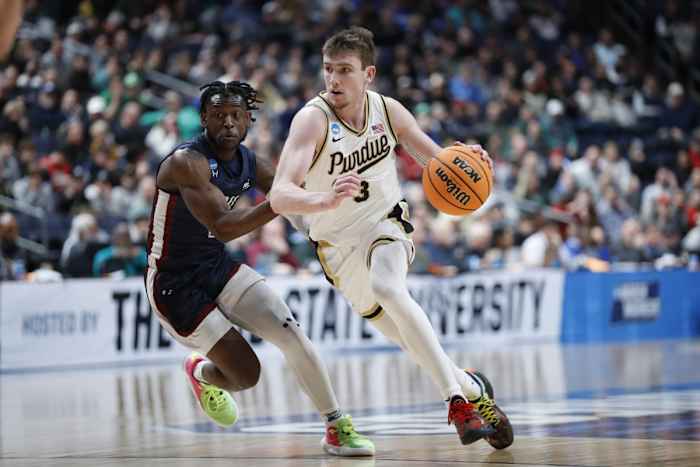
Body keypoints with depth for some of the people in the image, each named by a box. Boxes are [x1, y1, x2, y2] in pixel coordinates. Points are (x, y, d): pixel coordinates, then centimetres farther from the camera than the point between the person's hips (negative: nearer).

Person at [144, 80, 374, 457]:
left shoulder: (248, 162, 1)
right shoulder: (187, 161, -24)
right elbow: (223, 227, -35)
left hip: (217, 268, 7)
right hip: (174, 285, -7)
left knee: (292, 334, -11)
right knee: (245, 374, -10)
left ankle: (337, 428, 0)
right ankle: (200, 372, 26)